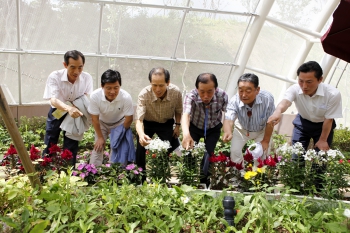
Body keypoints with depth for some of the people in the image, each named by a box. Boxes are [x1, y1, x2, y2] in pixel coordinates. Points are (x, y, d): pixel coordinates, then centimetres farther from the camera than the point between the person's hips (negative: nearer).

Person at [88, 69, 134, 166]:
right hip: (102, 123, 1)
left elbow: (129, 119, -19)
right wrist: (100, 137, -9)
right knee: (98, 148, -1)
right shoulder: (94, 96, -34)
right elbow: (95, 119, -18)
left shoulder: (126, 97, -36)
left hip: (119, 123, -1)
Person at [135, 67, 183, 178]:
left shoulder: (176, 92, -27)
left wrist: (177, 126, -3)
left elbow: (178, 110, -4)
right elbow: (139, 120, -38)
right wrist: (141, 135, -57)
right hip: (147, 123, -1)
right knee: (141, 150, -10)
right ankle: (140, 179, 12)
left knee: (169, 150, -4)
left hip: (166, 124, 1)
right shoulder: (144, 94, -33)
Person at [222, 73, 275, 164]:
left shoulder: (267, 98, -38)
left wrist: (266, 141, -13)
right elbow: (229, 119, -47)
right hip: (242, 129, 1)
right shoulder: (234, 100, -35)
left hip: (261, 130, -1)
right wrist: (228, 132, -70)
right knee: (234, 151, -1)